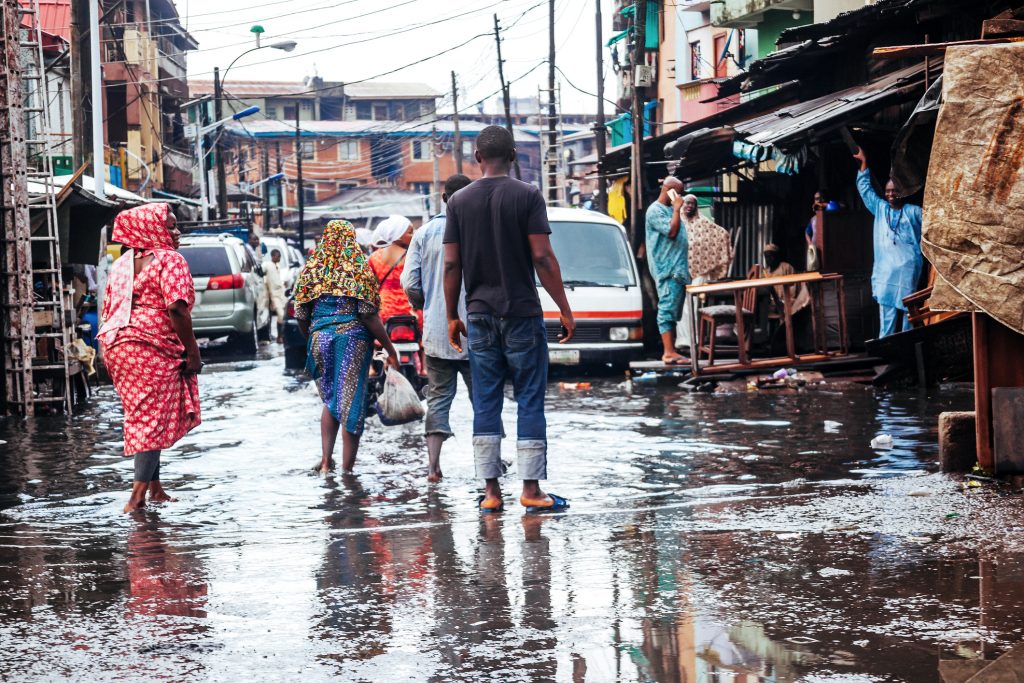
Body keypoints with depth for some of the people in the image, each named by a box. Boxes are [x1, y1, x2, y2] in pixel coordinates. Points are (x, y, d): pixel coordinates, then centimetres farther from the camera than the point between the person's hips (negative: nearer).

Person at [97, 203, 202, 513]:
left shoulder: (122, 263, 17)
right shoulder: (169, 259, -8)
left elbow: (108, 309, 17)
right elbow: (176, 310, -18)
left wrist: (109, 352, 22)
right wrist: (192, 352, -13)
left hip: (116, 346, 8)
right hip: (153, 348, -8)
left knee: (142, 418, 17)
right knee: (153, 419, -4)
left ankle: (156, 489, 25)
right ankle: (138, 495, -8)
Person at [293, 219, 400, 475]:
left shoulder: (311, 269, 5)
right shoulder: (359, 268, -5)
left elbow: (301, 317, 6)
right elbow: (369, 315, -11)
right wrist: (390, 350, -6)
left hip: (320, 338, 3)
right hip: (353, 339, -3)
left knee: (330, 400, 20)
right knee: (350, 404, 2)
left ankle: (326, 460, 8)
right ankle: (347, 469, 4)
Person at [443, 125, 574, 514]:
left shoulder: (460, 201, 4)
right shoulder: (527, 196, -6)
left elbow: (452, 265, 3)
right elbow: (543, 258, -10)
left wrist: (452, 316, 13)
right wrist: (565, 311, -4)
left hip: (479, 316, 3)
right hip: (522, 313, -3)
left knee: (485, 403, 7)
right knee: (530, 401, 2)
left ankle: (490, 492, 6)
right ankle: (531, 491, 0)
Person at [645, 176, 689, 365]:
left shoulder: (670, 209, 20)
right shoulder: (655, 211, -9)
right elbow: (671, 231, -20)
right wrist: (677, 209, -13)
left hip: (678, 269, 10)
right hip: (667, 269, -10)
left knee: (673, 312, 9)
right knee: (668, 309, -12)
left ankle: (670, 351, 11)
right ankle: (669, 352, -16)